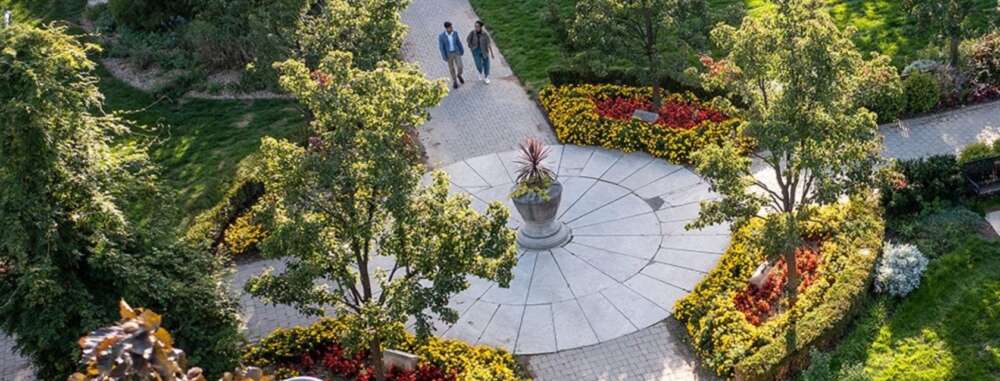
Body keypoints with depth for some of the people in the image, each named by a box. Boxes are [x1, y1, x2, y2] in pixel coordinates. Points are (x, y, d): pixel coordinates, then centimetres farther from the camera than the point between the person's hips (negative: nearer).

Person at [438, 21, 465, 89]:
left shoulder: (455, 33, -12)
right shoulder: (441, 36, -22)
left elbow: (458, 42, 2)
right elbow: (441, 47, -15)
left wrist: (462, 51, 11)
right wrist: (444, 57, -13)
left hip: (456, 52, 2)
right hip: (448, 54, -2)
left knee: (460, 67, 0)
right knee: (451, 68, 12)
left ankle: (459, 75, 35)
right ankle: (455, 81, 35)